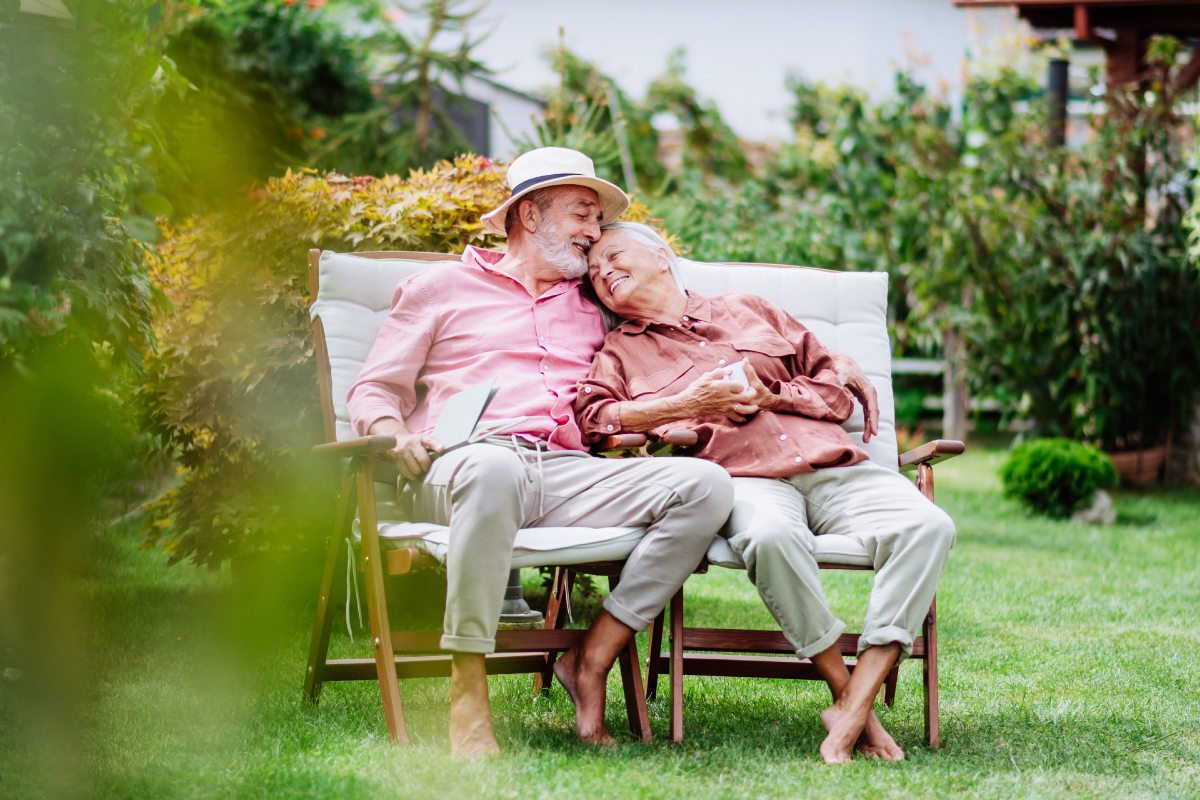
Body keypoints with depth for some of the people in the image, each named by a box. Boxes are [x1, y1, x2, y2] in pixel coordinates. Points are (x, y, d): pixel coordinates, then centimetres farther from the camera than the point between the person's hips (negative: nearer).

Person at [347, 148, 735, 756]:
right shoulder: (442, 288, 20)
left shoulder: (590, 308, 32)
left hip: (567, 474, 5)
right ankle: (467, 696, -37)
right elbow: (374, 390, 15)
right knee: (494, 469, -44)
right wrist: (395, 432, -8)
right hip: (461, 469, -4)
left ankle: (591, 659, -19)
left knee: (706, 485, -21)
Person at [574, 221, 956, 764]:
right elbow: (589, 416, 0)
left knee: (926, 526, -27)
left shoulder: (748, 311, 28)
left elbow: (836, 389, 23)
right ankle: (846, 694, -27)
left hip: (832, 464, 3)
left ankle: (854, 706, -34)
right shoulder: (620, 350, 22)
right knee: (772, 535, -41)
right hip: (743, 477, -3)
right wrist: (687, 404, -5)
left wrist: (768, 396, 5)